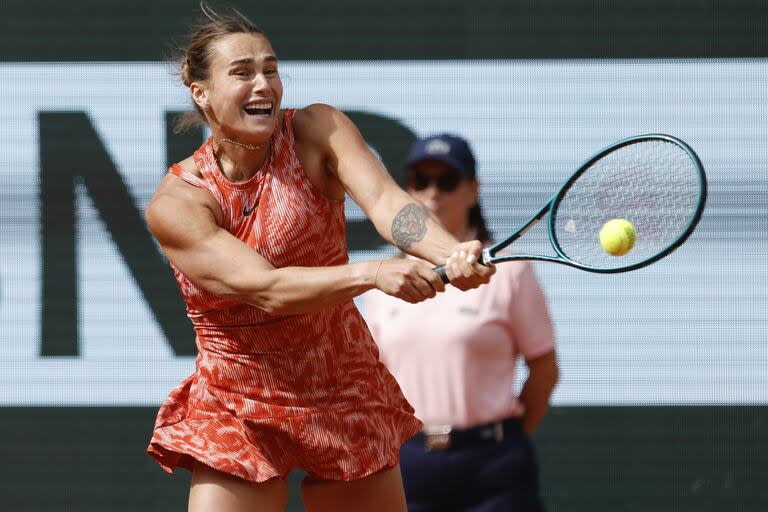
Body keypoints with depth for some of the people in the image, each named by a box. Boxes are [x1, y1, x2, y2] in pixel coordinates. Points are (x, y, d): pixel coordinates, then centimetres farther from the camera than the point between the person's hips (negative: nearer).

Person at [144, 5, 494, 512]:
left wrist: (449, 252, -47)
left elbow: (384, 198, -26)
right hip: (238, 410, -2)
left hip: (346, 396, 2)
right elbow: (266, 289, -27)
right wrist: (371, 273, -43)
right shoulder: (175, 202, -15)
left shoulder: (316, 131, -8)